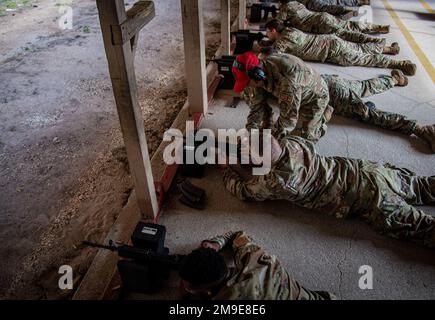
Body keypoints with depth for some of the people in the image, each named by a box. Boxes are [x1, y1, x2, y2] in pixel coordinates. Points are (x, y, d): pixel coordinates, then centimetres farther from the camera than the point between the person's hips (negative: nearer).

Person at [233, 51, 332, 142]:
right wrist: (250, 130, -23)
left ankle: (323, 115, 16)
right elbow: (256, 105, -13)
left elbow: (289, 115, -41)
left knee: (303, 136, -6)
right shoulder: (260, 70, -22)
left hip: (314, 97, -7)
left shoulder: (287, 75, -45)